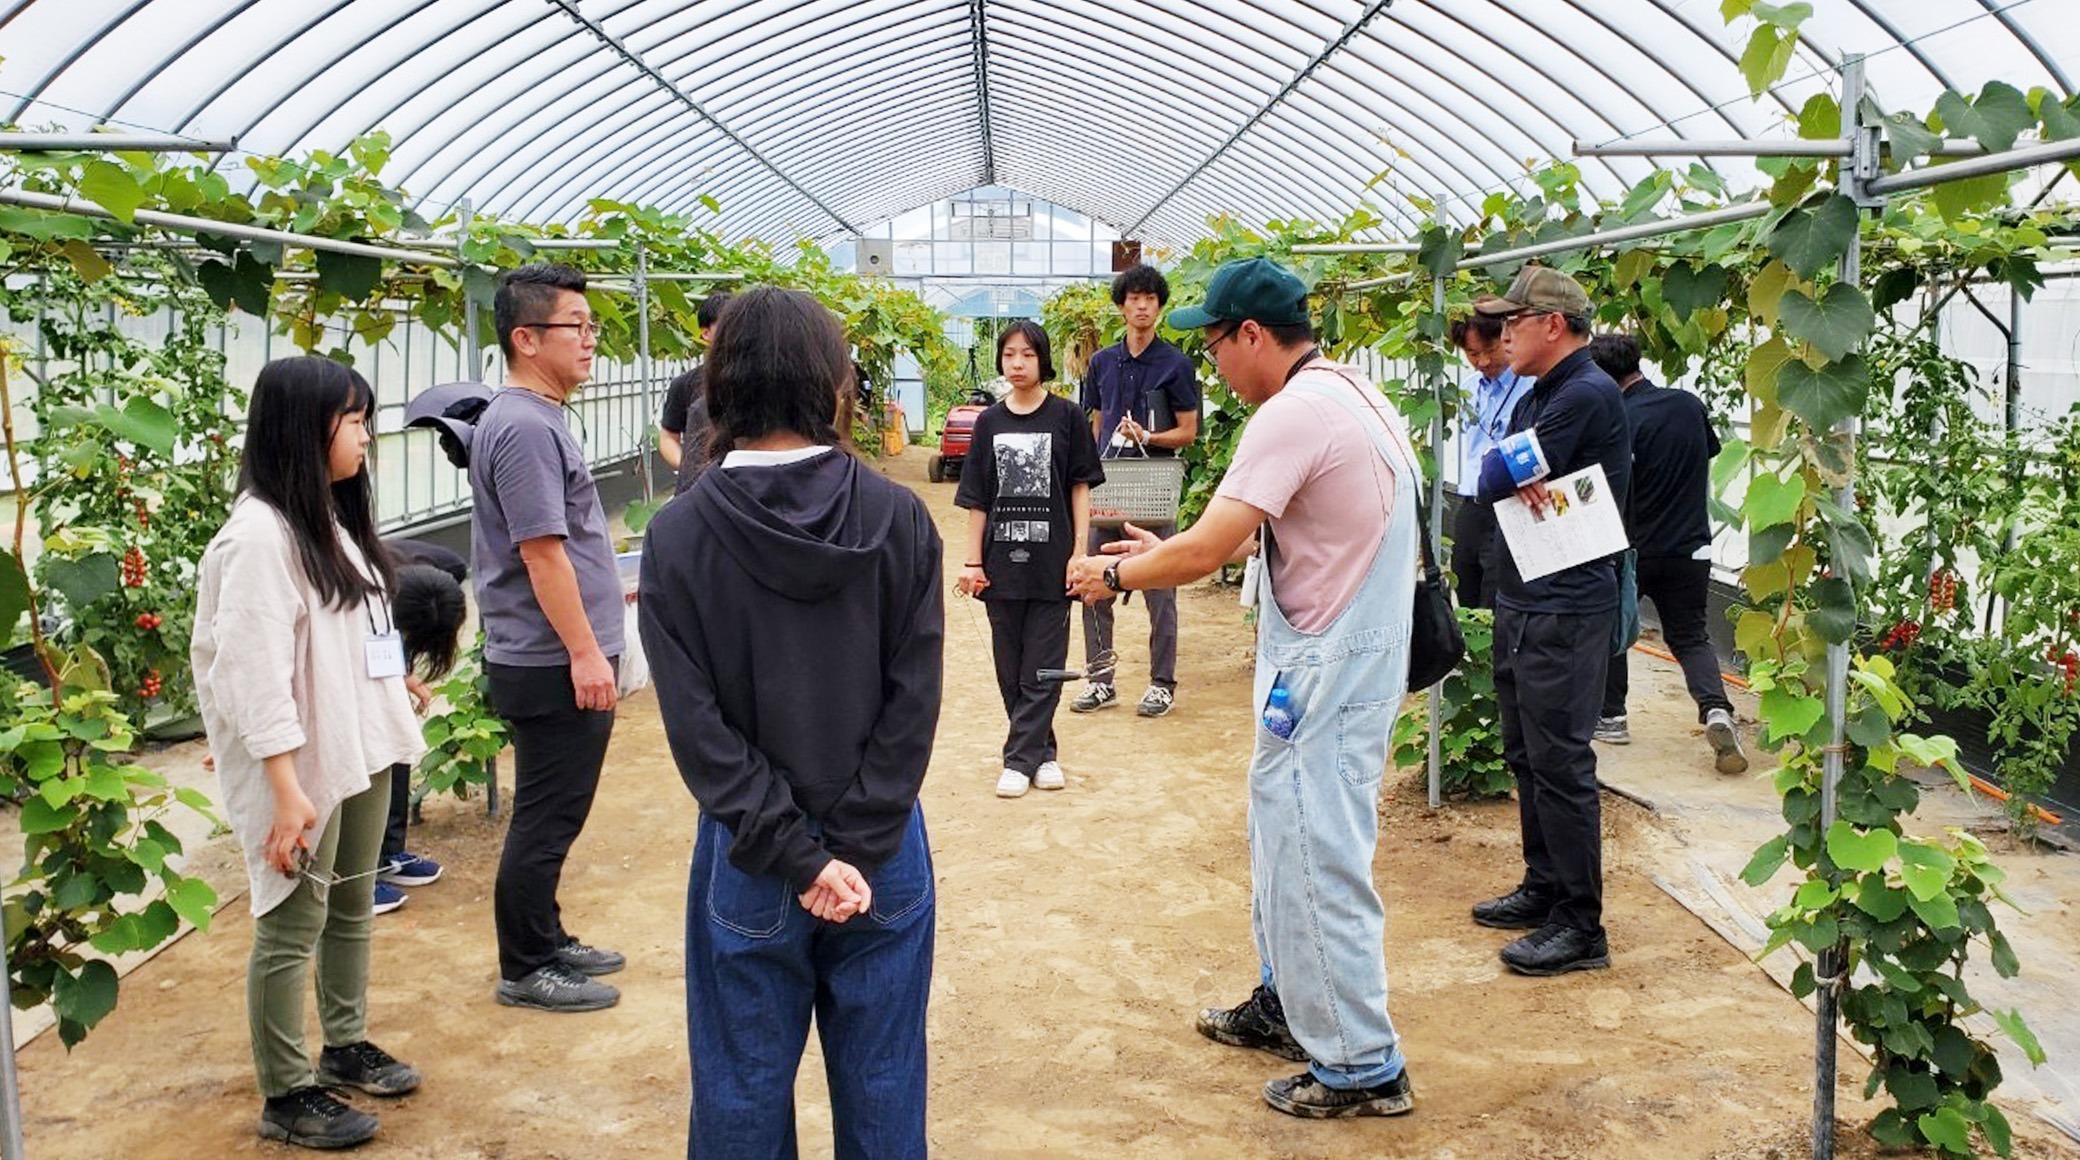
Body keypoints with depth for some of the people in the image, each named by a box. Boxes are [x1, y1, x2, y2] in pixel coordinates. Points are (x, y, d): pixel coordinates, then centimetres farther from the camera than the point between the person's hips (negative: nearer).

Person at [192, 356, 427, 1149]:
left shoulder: (331, 517, 11)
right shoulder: (261, 533, -18)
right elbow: (256, 674, -22)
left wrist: (395, 704, 16)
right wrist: (286, 788, -24)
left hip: (364, 750, 9)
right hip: (306, 766, -9)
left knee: (350, 907, 19)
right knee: (293, 926, 1)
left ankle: (346, 1047, 34)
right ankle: (286, 1096, 12)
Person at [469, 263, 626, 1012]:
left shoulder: (533, 418, 14)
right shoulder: (524, 427, -19)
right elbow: (542, 552, -22)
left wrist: (592, 644, 23)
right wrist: (585, 651, -20)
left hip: (555, 660, 10)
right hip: (554, 664, -10)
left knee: (551, 813, 18)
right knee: (547, 819, 0)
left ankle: (546, 942, 30)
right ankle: (526, 970, 12)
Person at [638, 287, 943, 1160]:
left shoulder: (679, 536, -9)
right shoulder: (898, 520, -8)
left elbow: (696, 727, -12)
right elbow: (914, 701, -10)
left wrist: (797, 857, -9)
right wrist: (856, 851, -8)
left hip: (746, 862, 0)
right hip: (885, 856, 1)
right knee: (883, 1088, 16)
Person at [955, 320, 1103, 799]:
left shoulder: (1067, 417, 0)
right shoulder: (989, 422, 7)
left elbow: (1080, 488, 1)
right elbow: (977, 499, 8)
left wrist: (1079, 552, -6)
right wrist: (973, 561, 3)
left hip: (1052, 561, -3)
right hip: (1001, 562, 3)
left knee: (1042, 668, -1)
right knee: (1011, 668, 7)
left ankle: (1020, 758, 6)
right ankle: (1041, 751, 19)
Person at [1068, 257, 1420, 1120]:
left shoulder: (1294, 414, -20)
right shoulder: (1350, 395, 11)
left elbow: (1202, 555, -21)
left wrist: (1116, 574, -4)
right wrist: (1168, 552, 16)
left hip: (1328, 670, -10)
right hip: (1339, 658, 10)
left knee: (1313, 860, -1)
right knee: (1282, 837, 21)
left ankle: (1361, 1067, 10)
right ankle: (1285, 1004, 36)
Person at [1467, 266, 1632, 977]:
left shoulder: (1587, 395, -16)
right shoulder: (1538, 396, 17)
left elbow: (1501, 478, -18)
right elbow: (1489, 479, 6)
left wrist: (1510, 473, 3)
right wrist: (1518, 478, -14)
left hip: (1565, 610, -10)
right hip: (1520, 600, 10)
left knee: (1560, 763, -6)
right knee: (1527, 755, 17)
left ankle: (1580, 926, 1)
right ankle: (1544, 887, 30)